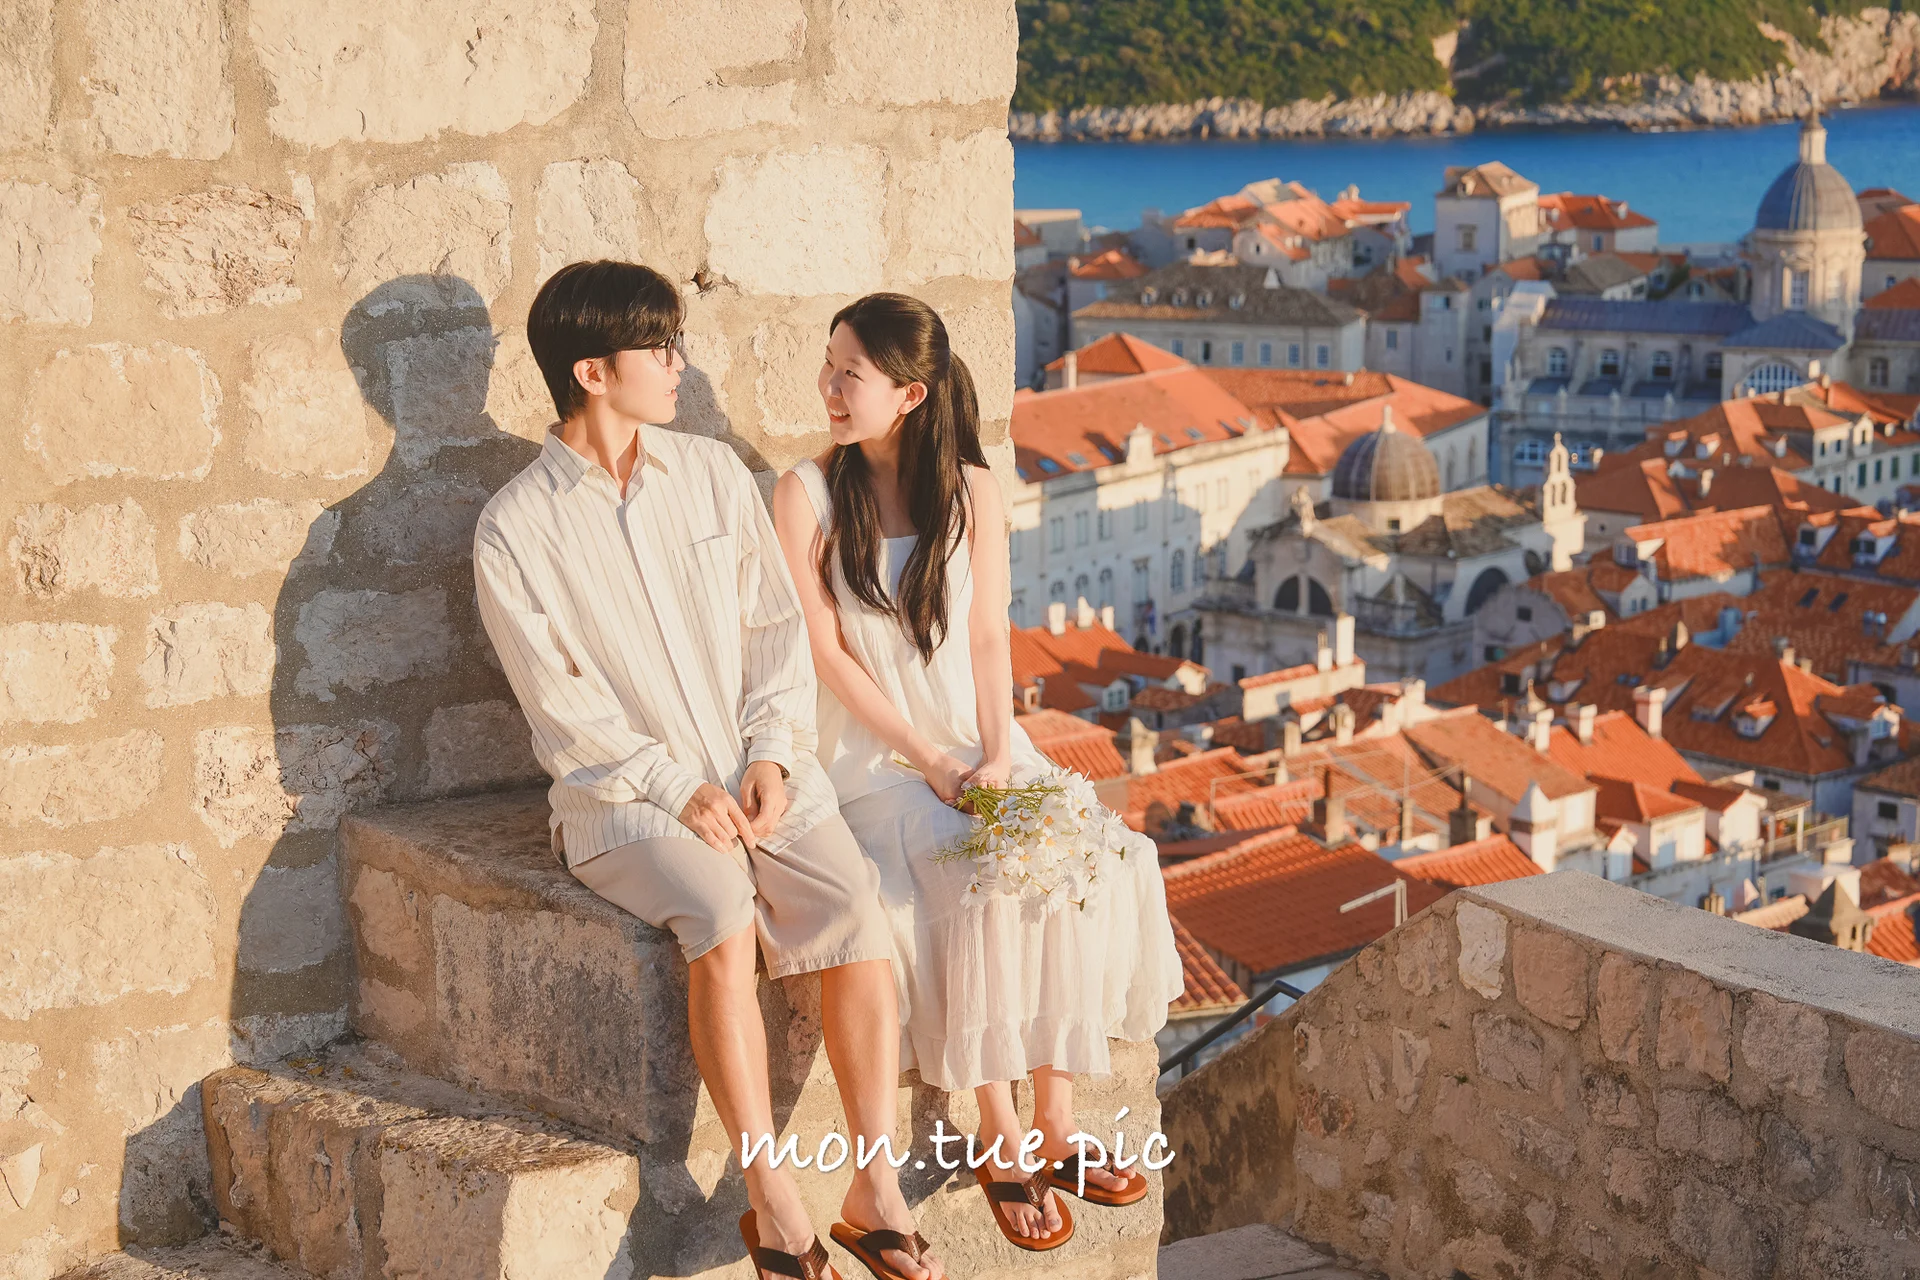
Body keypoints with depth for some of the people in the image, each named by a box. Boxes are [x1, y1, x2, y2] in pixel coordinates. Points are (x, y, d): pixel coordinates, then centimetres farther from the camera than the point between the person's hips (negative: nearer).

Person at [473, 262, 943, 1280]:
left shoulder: (712, 474, 10)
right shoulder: (514, 531, -3)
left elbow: (775, 625, 10)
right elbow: (562, 707, -6)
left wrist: (771, 755, -4)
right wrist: (678, 788, -14)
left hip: (759, 775, 4)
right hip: (622, 800, -4)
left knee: (855, 907, -23)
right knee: (722, 914, -33)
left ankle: (875, 1186, -15)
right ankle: (772, 1198, -22)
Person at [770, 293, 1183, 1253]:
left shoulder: (969, 487, 5)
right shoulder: (808, 493, -4)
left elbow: (988, 634, 2)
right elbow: (827, 652, -8)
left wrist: (995, 758, -13)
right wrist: (929, 762, -14)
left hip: (981, 746, 4)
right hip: (876, 758, -4)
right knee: (980, 885, -29)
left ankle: (1055, 1124, -11)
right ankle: (999, 1142, -15)